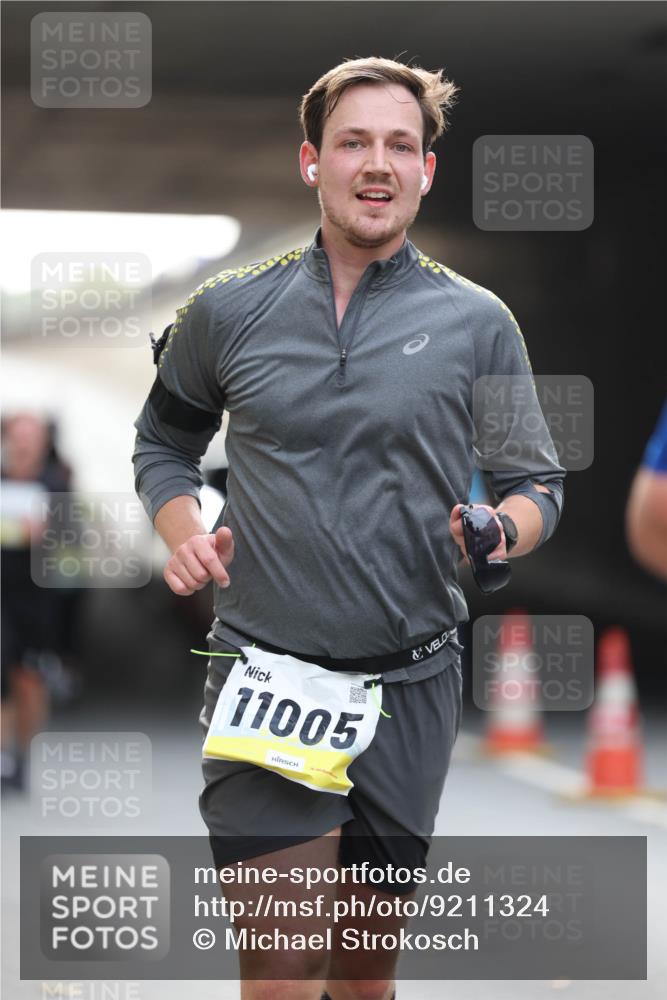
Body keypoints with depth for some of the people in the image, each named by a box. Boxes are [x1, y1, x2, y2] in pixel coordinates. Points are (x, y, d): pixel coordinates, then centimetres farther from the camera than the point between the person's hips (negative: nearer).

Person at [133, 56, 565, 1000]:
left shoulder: (477, 323, 3)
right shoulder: (229, 311, 4)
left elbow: (537, 483, 10)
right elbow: (163, 443, 19)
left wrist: (501, 532, -13)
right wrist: (183, 530, -1)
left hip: (411, 685, 1)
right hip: (263, 677, -1)